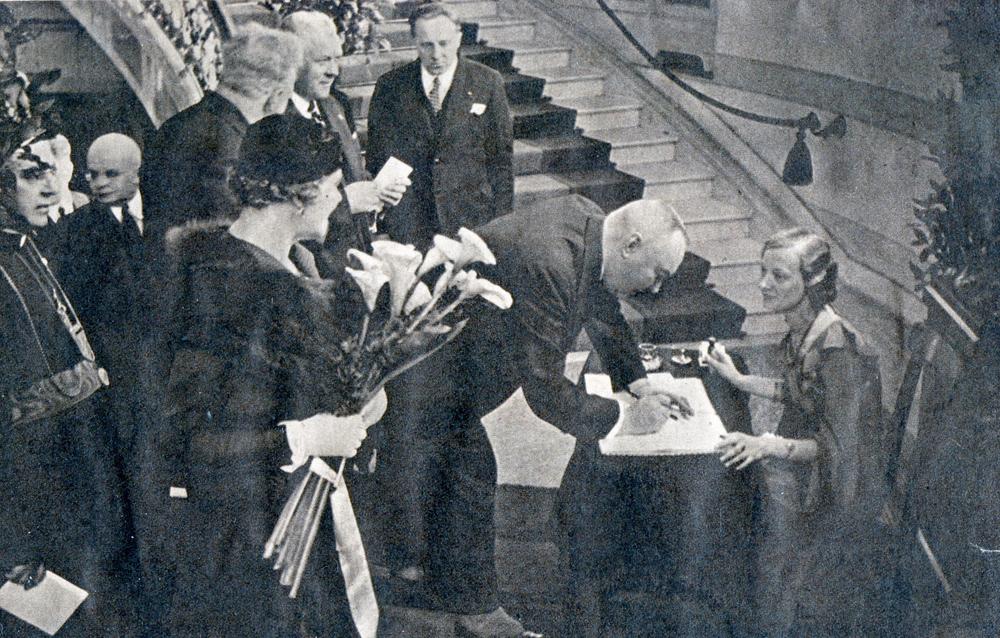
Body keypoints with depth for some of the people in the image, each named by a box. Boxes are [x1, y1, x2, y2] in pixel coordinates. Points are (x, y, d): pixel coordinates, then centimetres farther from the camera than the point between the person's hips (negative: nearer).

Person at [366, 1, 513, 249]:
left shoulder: (487, 82, 2)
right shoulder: (390, 86, 3)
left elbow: (501, 156, 4)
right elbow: (377, 156, 7)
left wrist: (501, 223, 1)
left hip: (471, 219, 0)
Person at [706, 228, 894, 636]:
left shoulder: (838, 348, -27)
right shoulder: (801, 332, 0)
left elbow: (839, 446, -25)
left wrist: (772, 445, -36)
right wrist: (738, 380, 15)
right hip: (800, 480, 8)